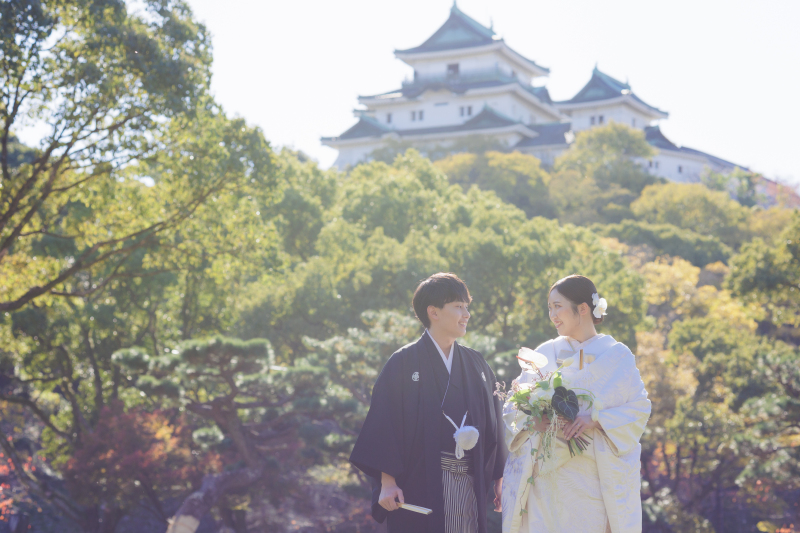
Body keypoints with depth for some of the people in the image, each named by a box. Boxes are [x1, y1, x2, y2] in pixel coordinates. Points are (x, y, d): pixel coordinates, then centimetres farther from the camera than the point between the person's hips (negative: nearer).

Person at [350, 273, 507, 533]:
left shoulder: (476, 364, 11)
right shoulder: (403, 363, -4)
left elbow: (492, 422, 13)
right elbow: (384, 422, -8)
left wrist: (499, 478, 9)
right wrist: (387, 481, -15)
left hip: (469, 482, 5)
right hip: (420, 485, -4)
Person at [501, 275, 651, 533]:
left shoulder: (616, 355, 4)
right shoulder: (546, 353, 12)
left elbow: (639, 408, -2)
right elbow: (514, 407, 8)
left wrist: (596, 420, -17)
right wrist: (535, 420, -13)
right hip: (546, 471, 2)